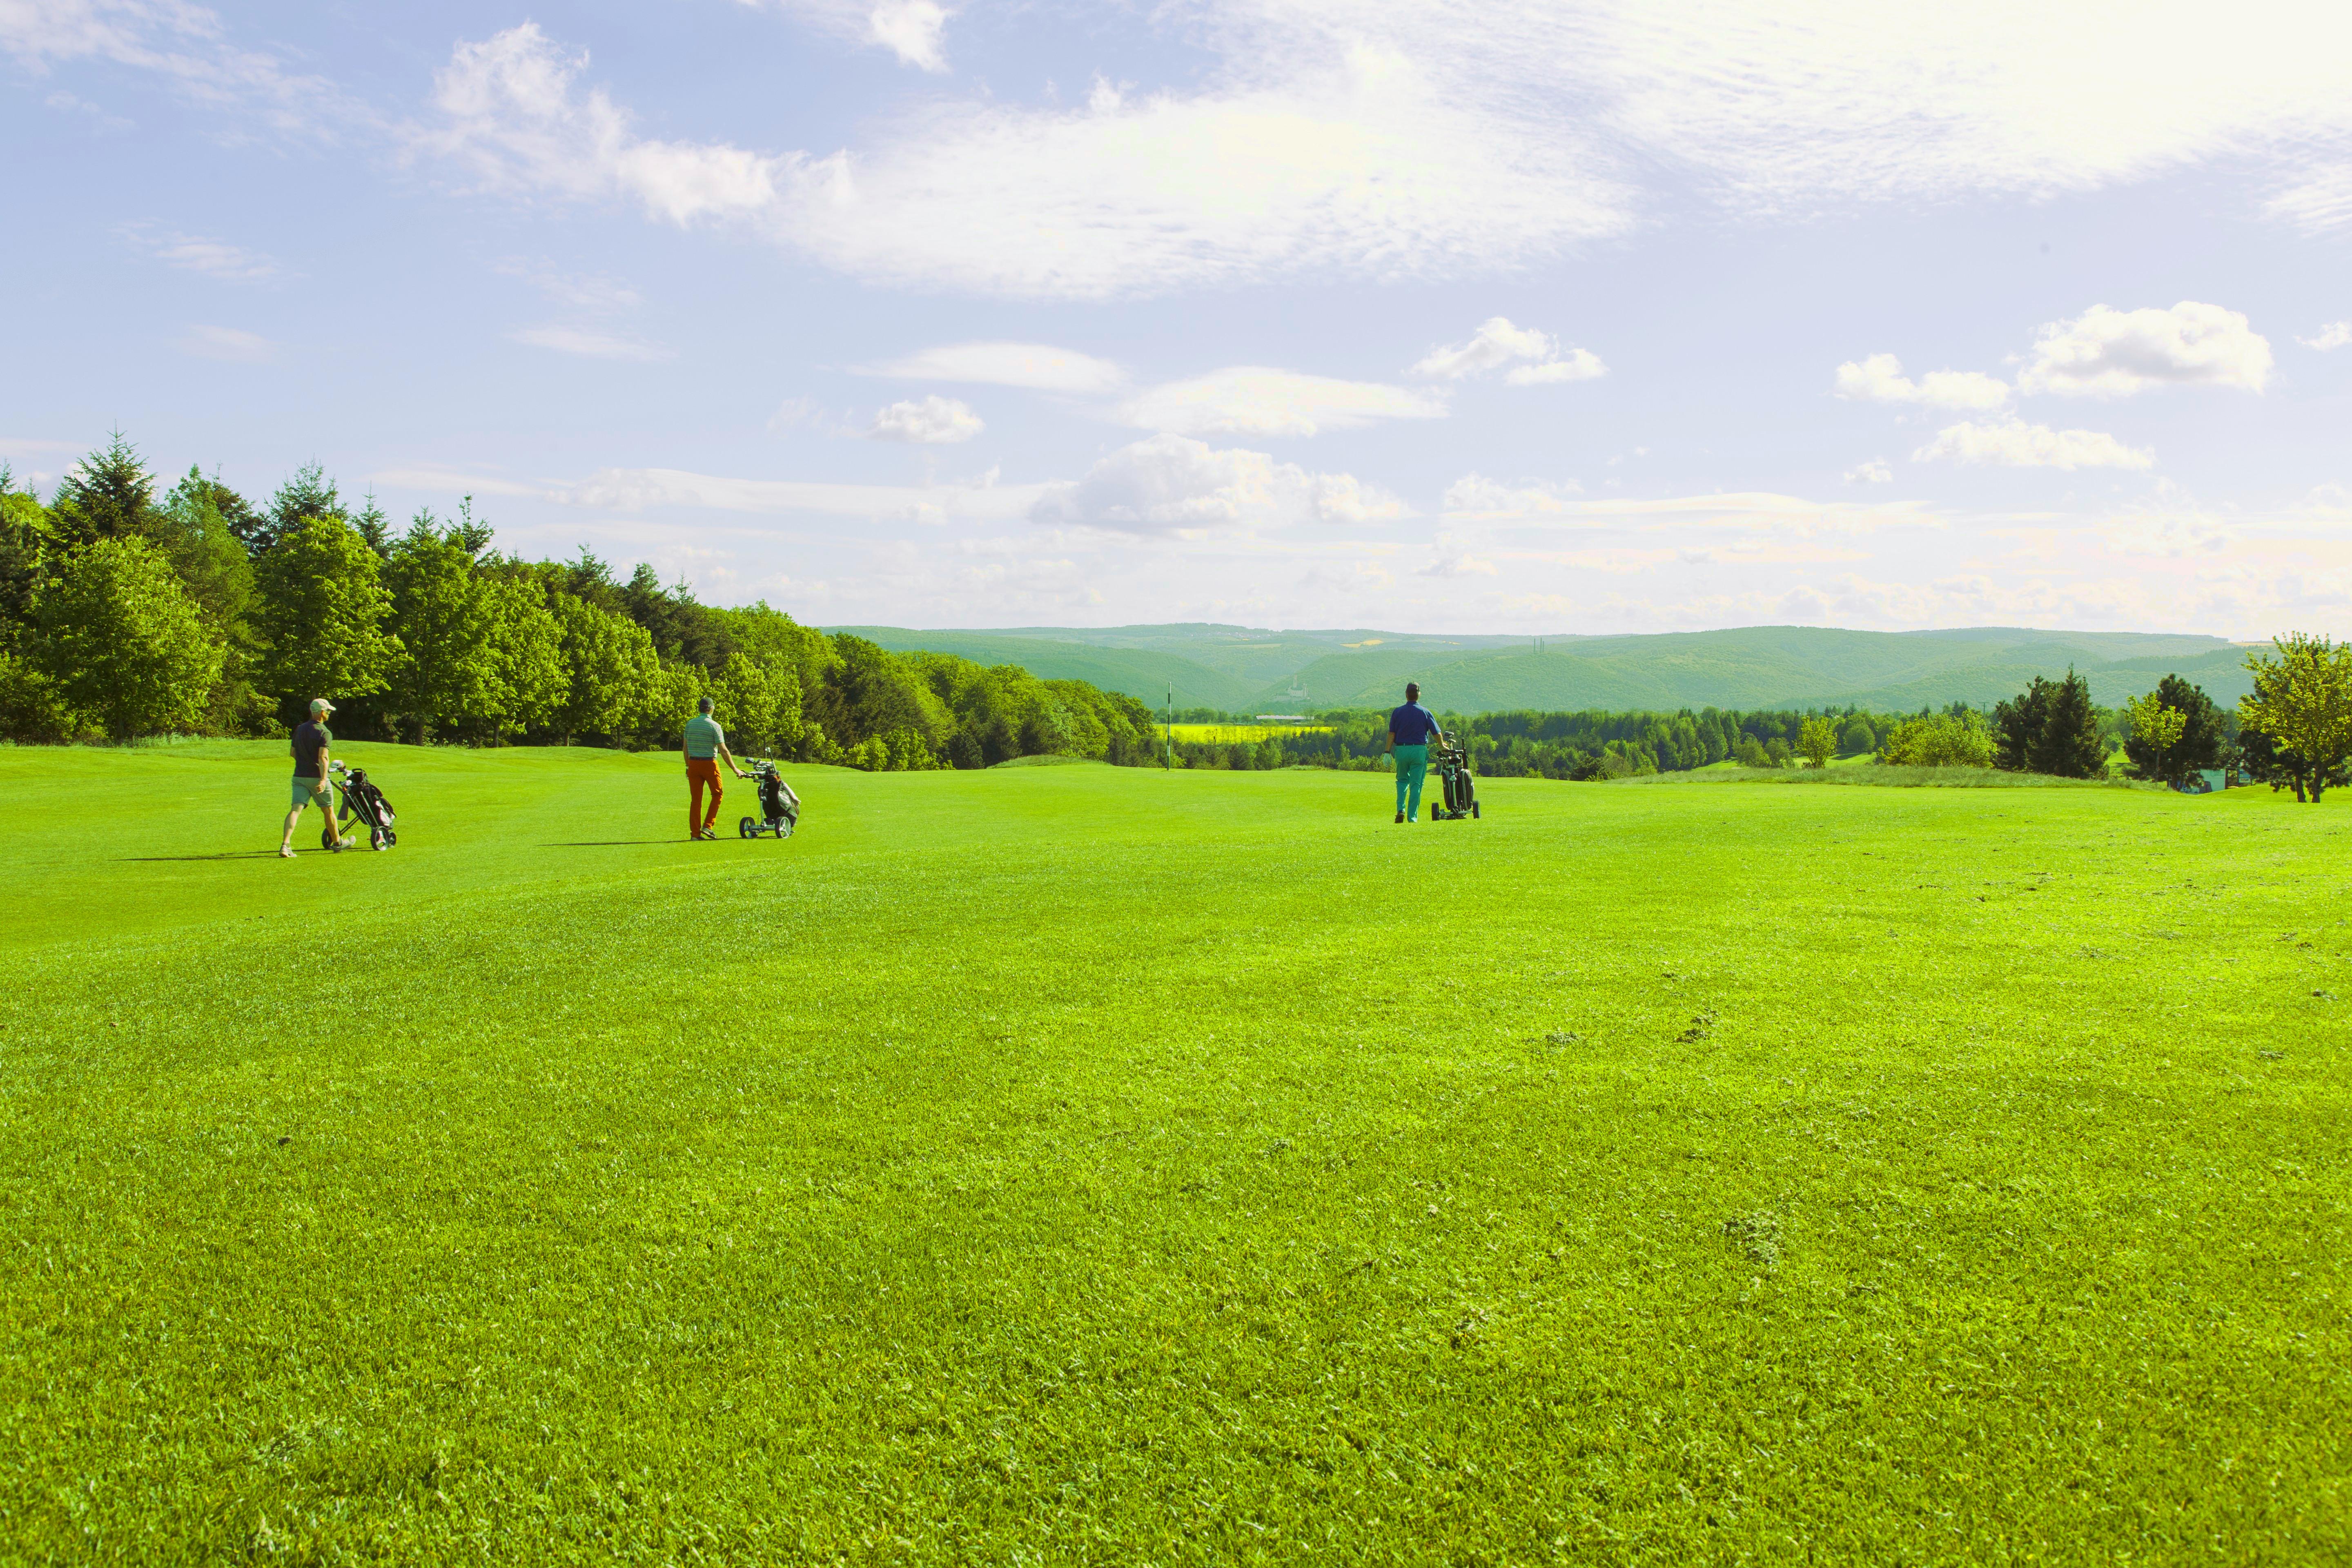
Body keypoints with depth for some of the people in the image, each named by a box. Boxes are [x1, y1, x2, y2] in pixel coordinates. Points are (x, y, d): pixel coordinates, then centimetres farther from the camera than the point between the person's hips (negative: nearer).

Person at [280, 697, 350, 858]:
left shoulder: (300, 729, 10)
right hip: (317, 777, -5)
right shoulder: (325, 733, -11)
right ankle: (337, 843, 28)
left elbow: (293, 753, 18)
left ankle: (285, 844, -23)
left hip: (299, 776, 5)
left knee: (296, 809, -5)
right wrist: (323, 779, -29)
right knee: (328, 811, 12)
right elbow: (323, 757, -22)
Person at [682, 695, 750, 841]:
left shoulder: (690, 724, 4)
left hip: (694, 764, 4)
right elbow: (723, 751, -11)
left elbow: (685, 748, 8)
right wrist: (735, 769, -7)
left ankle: (695, 833, 4)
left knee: (695, 799, 6)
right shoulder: (714, 726, -9)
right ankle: (707, 826, 6)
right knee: (717, 793, 15)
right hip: (710, 764, -4)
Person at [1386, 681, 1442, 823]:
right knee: (1416, 784, 3)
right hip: (1419, 750, -1)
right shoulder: (1425, 712, 0)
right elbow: (1436, 733, 4)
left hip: (1401, 750, 1)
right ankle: (1412, 816, 1)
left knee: (1402, 780, 18)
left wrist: (1388, 752, 2)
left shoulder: (1398, 712, 2)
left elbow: (1391, 733, -2)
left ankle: (1401, 809, 0)